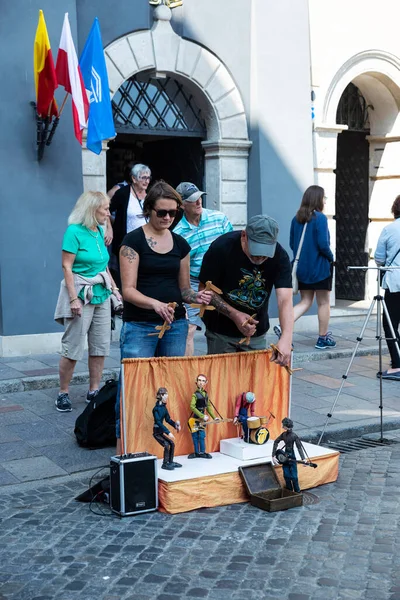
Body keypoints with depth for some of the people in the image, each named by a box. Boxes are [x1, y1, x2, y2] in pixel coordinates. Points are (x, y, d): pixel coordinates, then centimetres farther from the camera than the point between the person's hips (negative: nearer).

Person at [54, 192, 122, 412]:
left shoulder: (99, 231, 11)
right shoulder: (74, 231, -10)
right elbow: (67, 266, -13)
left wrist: (114, 289, 14)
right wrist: (74, 298, -18)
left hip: (101, 294, 7)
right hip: (81, 294, -7)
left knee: (100, 346, 8)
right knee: (73, 347, -3)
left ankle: (94, 391, 19)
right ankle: (63, 394, 8)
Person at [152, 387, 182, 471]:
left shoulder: (164, 407, 5)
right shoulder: (156, 409, -21)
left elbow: (167, 419, 10)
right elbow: (158, 422, -26)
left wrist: (175, 424, -8)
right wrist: (168, 432, -30)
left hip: (161, 431, 9)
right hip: (157, 432, -9)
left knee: (172, 444, 10)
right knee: (166, 445, -19)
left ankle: (170, 462, 24)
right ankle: (165, 464, -6)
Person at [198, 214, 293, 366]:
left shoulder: (280, 257, -17)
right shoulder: (221, 248, -22)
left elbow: (285, 300, -26)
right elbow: (205, 289, -12)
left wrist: (286, 339, -42)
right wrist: (234, 315, -25)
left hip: (257, 334, 2)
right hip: (221, 332, -2)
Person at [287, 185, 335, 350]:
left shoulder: (296, 218, 5)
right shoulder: (320, 218, -14)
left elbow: (292, 244, 10)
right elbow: (323, 244, -19)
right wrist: (331, 258, -2)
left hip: (302, 268, 6)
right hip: (320, 267, -6)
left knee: (305, 301, 13)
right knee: (323, 302, 8)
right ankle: (323, 338, 16)